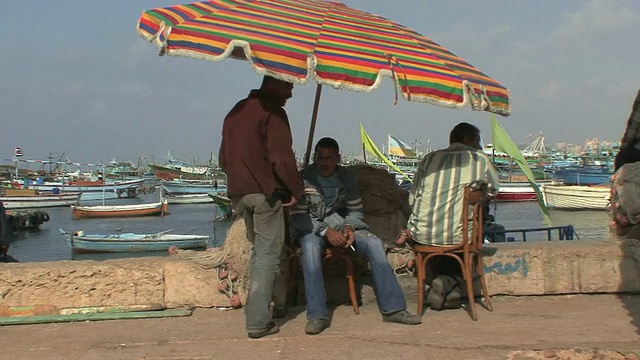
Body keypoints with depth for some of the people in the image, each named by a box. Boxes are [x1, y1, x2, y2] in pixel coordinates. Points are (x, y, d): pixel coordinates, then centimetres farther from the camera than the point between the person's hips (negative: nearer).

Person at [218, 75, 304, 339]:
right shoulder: (272, 111, -7)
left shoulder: (235, 112, 19)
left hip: (237, 192, 8)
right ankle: (258, 321, -7)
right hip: (265, 191, -8)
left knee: (258, 251, 19)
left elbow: (224, 159, 22)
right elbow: (281, 157, -15)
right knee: (268, 256, -4)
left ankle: (257, 314, 21)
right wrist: (296, 189, -7)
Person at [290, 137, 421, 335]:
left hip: (340, 224, 4)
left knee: (374, 243, -20)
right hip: (311, 227, -4)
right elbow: (298, 217, -13)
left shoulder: (347, 178, 2)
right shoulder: (303, 179, -10)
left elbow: (355, 211, 9)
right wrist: (325, 231, -26)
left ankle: (392, 308, -16)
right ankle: (317, 316, -36)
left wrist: (349, 227, -14)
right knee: (311, 247, -38)